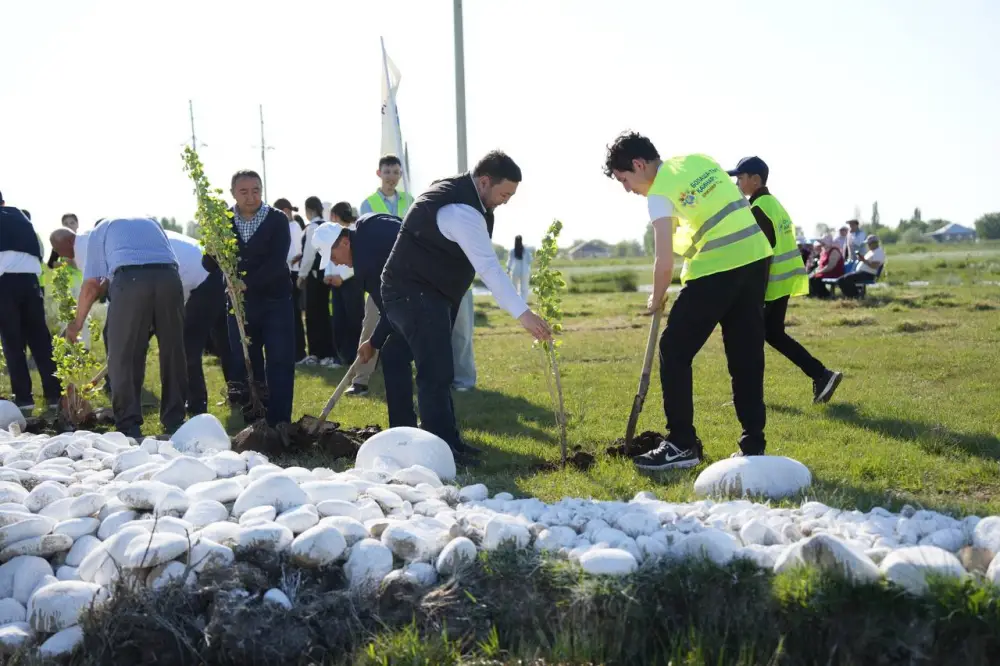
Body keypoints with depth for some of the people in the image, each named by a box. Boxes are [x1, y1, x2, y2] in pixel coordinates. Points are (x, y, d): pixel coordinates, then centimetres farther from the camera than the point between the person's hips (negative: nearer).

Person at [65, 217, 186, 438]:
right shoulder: (150, 222, 38)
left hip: (130, 278, -3)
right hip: (169, 276, 3)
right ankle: (175, 421, 17)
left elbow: (91, 285, 19)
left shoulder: (100, 230, 26)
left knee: (124, 355, 5)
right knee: (173, 351, 12)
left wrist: (77, 323, 29)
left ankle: (129, 426, 3)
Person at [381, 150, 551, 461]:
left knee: (438, 371, 13)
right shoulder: (462, 211, -25)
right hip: (415, 294, -11)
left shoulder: (453, 189, 8)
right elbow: (489, 267, -33)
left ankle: (448, 441, 20)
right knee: (437, 372, -14)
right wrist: (523, 313, -37)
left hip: (426, 292, 11)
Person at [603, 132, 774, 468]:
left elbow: (665, 260, -11)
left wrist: (656, 299, 4)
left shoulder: (660, 193, -9)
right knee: (747, 356, 11)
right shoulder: (700, 160, 13)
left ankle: (681, 445, 4)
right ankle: (753, 446, 14)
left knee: (674, 350, 3)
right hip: (755, 256, 8)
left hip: (715, 269, -8)